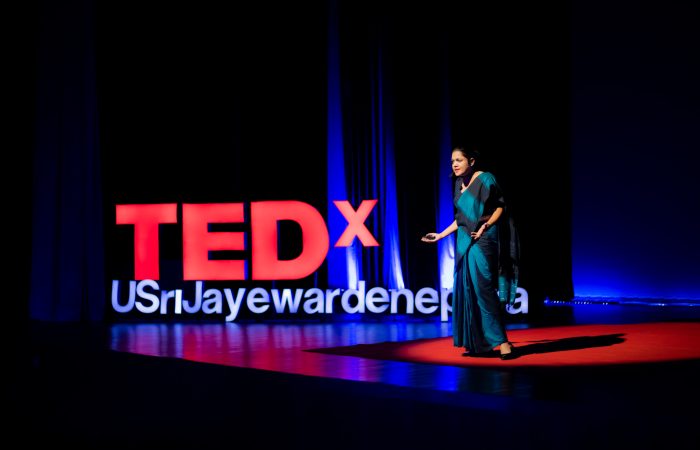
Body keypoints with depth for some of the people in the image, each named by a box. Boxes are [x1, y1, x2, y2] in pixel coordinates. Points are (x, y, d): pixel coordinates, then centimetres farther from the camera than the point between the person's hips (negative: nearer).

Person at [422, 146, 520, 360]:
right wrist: (440, 235, 20)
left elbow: (500, 207, -6)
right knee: (468, 292, 6)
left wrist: (485, 226, -19)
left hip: (483, 242, -8)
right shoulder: (459, 184, 14)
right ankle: (480, 344, 12)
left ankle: (502, 342, -11)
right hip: (464, 244, 8)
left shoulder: (485, 179, -6)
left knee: (484, 289, -14)